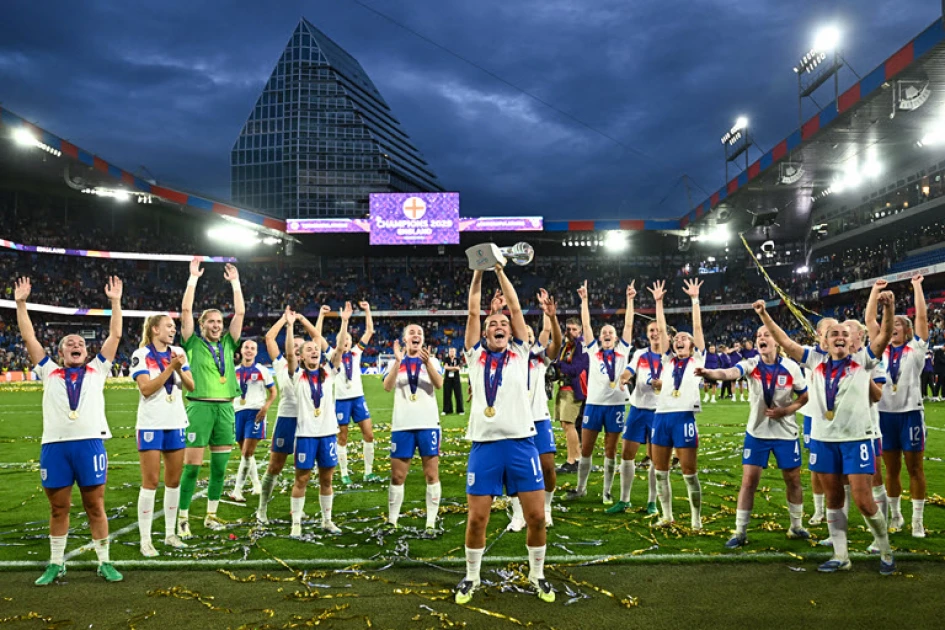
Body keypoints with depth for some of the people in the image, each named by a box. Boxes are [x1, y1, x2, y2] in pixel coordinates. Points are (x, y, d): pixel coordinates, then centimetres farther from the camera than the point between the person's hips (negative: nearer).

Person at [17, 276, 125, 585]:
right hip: (54, 445, 1)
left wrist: (115, 301, 8)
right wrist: (21, 303, 10)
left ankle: (105, 562, 14)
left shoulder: (97, 370, 15)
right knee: (58, 507, 9)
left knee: (95, 505, 5)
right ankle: (56, 564, 23)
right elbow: (28, 337, 14)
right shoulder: (49, 372, 16)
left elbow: (115, 335, 11)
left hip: (90, 443, -1)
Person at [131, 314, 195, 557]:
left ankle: (170, 534, 20)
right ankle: (145, 540, 5)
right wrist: (171, 368, -18)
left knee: (174, 480, 9)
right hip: (151, 425, -5)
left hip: (176, 424, 5)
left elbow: (191, 387, 4)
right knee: (150, 481, -3)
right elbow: (146, 389, -16)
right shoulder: (141, 355, -6)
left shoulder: (178, 352, 7)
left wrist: (180, 370, -13)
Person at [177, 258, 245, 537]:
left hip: (225, 408, 4)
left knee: (219, 466, 9)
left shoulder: (228, 343, 12)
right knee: (191, 465, -2)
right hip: (200, 407, -4)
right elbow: (186, 310, -5)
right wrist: (193, 278, -3)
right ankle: (183, 518, 6)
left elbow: (240, 312, 10)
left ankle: (211, 515, 21)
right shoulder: (193, 343, 3)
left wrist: (235, 282, 11)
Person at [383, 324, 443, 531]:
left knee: (432, 474, 0)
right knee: (397, 476, 6)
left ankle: (431, 522, 7)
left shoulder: (432, 360, 6)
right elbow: (387, 387, -12)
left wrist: (427, 362, -30)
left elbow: (439, 385, -14)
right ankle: (392, 521, 17)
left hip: (428, 425, -1)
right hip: (402, 425, 1)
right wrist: (398, 361, -24)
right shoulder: (395, 362, 7)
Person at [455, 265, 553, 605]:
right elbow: (473, 311, 7)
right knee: (476, 518, 2)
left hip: (521, 442, 0)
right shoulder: (475, 355, 11)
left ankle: (537, 574, 24)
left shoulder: (519, 353, 11)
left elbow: (516, 307, 7)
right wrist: (478, 271, 9)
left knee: (536, 516, 1)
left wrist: (500, 269, 9)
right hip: (484, 444, 0)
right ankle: (471, 576, 24)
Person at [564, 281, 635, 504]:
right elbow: (586, 324, 3)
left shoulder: (622, 350, 7)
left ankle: (607, 491, 17)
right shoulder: (593, 349, 7)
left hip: (616, 405, 0)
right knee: (585, 448, 6)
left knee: (610, 450, 7)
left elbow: (628, 325, 3)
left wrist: (630, 299, 0)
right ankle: (580, 488, 21)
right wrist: (584, 299, 0)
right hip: (594, 403, 1)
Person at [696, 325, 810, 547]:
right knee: (748, 481, -2)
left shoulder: (791, 367, -9)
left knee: (793, 480, 12)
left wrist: (785, 410, -16)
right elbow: (730, 373, -34)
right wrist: (710, 373, -55)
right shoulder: (751, 364, -12)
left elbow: (804, 397, 2)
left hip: (786, 433, 1)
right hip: (757, 432, 0)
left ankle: (796, 527, 33)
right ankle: (740, 532, 8)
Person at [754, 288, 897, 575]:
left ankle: (886, 552, 19)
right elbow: (785, 342, 5)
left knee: (863, 501, -5)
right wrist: (764, 315, -3)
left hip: (856, 439, -3)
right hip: (823, 440, 3)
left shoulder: (862, 361, 0)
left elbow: (884, 335, -13)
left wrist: (888, 307, -30)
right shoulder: (815, 361, 7)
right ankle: (841, 557, 21)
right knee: (833, 499, 11)